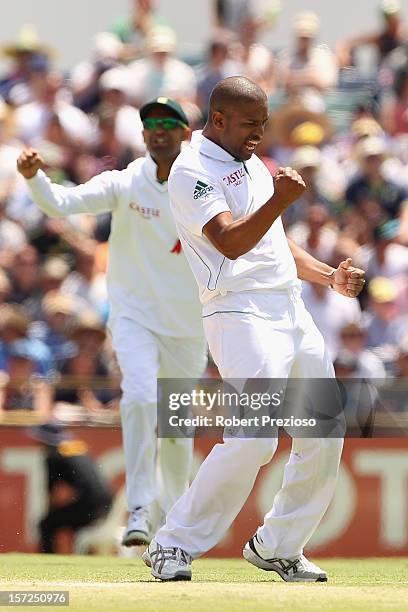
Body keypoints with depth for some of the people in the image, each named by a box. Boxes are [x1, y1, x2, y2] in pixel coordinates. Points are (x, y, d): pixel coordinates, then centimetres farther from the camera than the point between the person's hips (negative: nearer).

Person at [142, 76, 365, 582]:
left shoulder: (254, 166, 21)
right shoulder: (192, 170, -8)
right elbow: (230, 242, -21)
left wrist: (331, 277, 14)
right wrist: (279, 199, -35)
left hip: (290, 309, 9)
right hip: (239, 313, -9)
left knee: (324, 435, 6)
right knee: (253, 436, -20)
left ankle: (277, 546, 20)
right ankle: (173, 546, -10)